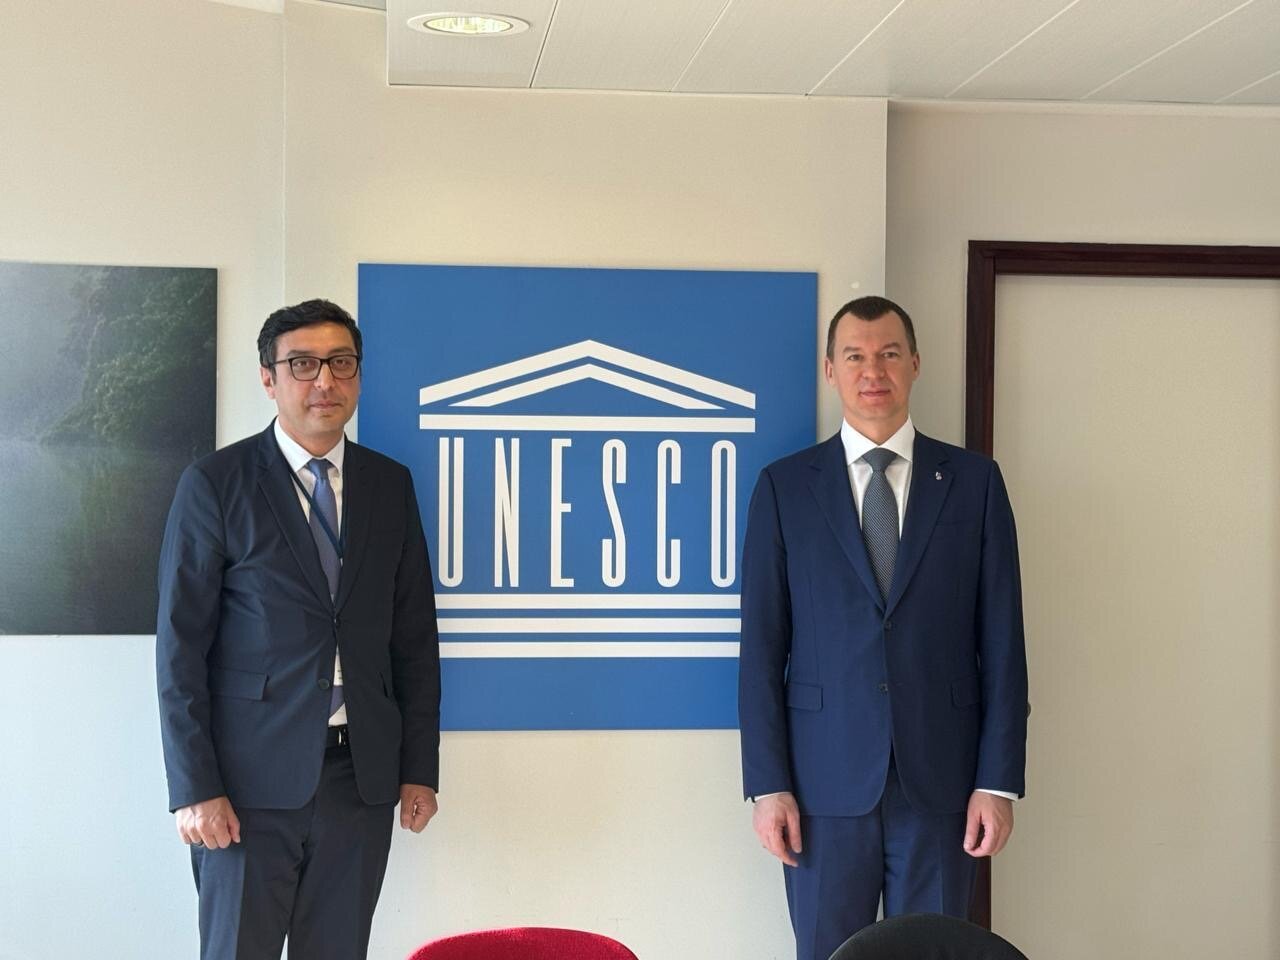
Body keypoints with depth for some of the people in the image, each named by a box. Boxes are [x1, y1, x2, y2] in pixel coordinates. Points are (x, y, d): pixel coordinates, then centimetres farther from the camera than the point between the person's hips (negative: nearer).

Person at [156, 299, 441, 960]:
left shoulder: (390, 485, 9)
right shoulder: (215, 484, -3)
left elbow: (415, 636, 11)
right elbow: (181, 646, -5)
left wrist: (420, 767, 7)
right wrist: (195, 787, -10)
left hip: (363, 775, 4)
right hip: (253, 779, -3)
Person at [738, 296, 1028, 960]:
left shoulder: (973, 482, 6)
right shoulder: (784, 487, 4)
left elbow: (1001, 640, 3)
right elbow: (762, 647, 2)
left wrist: (999, 782, -2)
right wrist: (767, 784, -4)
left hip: (941, 780, 1)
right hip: (826, 780, 0)